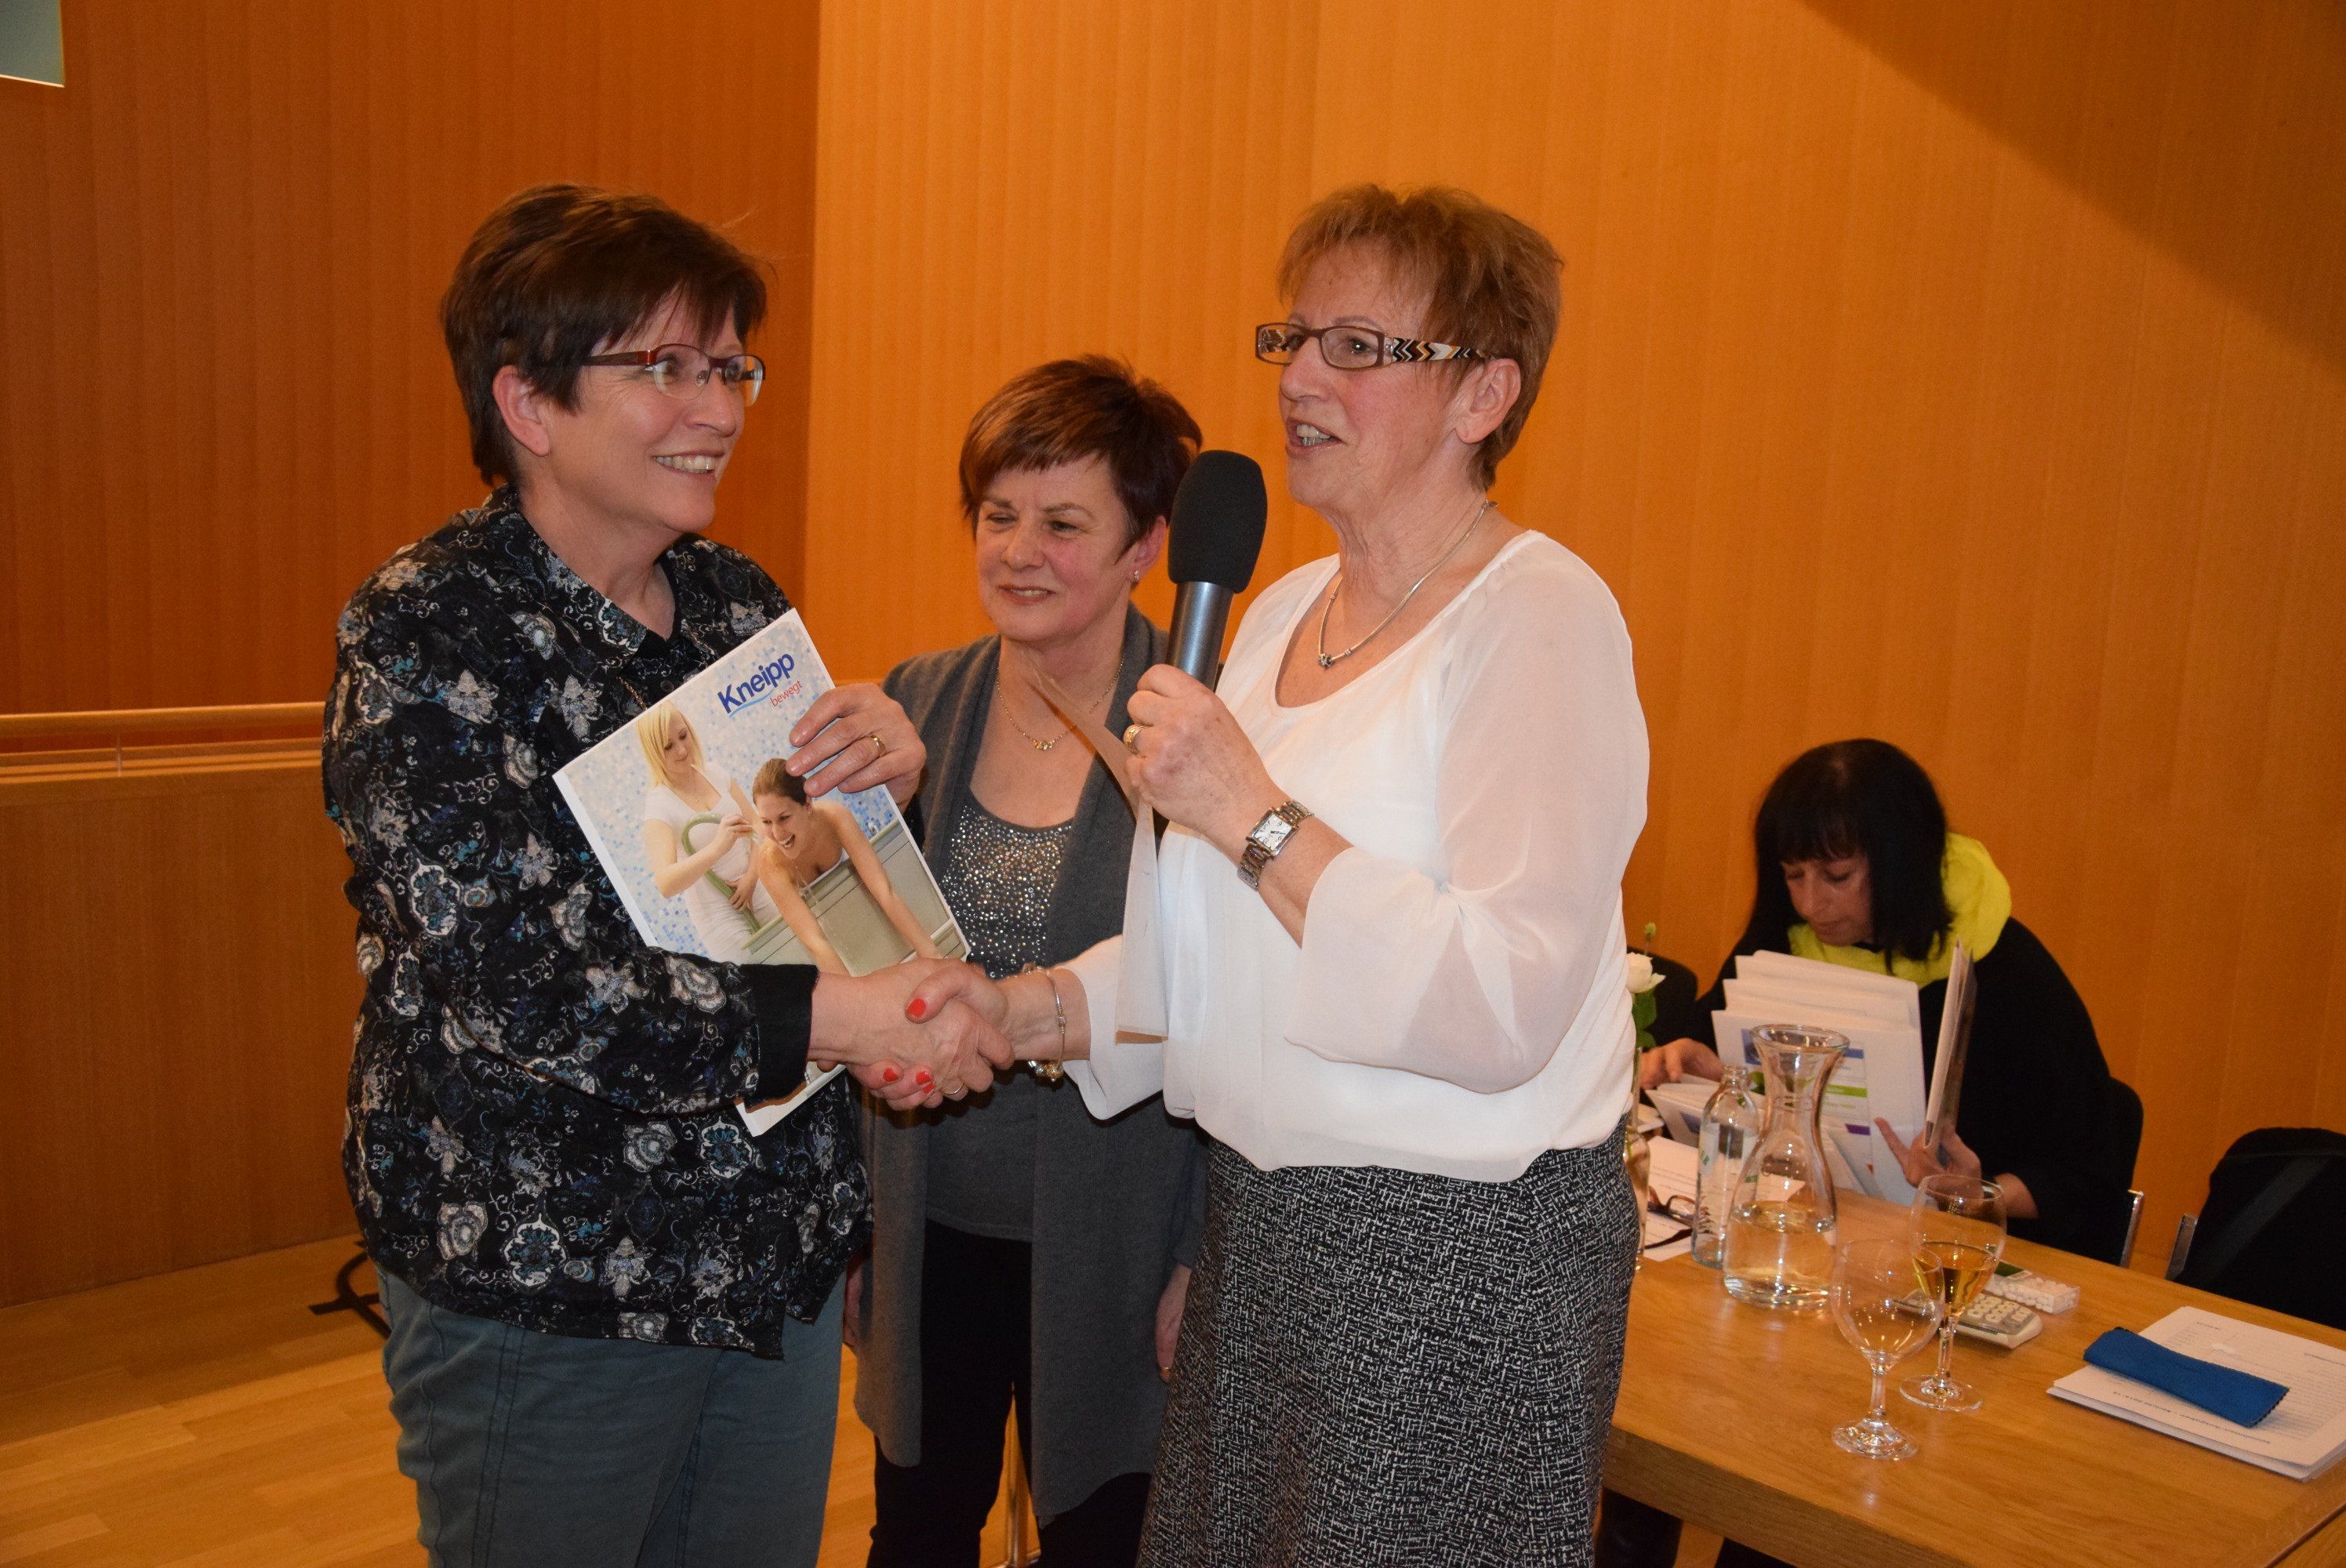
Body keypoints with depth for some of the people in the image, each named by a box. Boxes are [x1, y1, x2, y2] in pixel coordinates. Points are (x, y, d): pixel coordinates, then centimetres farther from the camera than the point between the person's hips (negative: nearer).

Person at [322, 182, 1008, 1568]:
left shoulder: (737, 599, 4)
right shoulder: (425, 632, -15)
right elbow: (506, 981, -25)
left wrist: (887, 777, -11)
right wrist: (838, 1015, -28)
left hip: (778, 1248, 6)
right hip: (542, 1285, -6)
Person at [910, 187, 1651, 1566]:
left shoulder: (1539, 618, -16)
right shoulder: (1285, 611, 9)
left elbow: (1507, 1008, -25)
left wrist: (1248, 811, -25)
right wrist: (1028, 1011, 1)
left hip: (1463, 1253, -7)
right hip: (1262, 1218, 8)